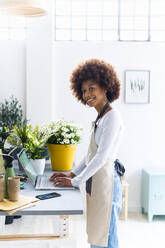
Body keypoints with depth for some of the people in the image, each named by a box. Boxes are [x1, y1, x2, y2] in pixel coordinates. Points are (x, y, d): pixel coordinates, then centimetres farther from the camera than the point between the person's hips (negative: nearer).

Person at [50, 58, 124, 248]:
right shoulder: (100, 118, 14)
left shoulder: (112, 116, -14)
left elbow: (102, 156, -20)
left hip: (106, 181, -9)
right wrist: (72, 174, 12)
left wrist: (75, 181, -16)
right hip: (95, 182, 9)